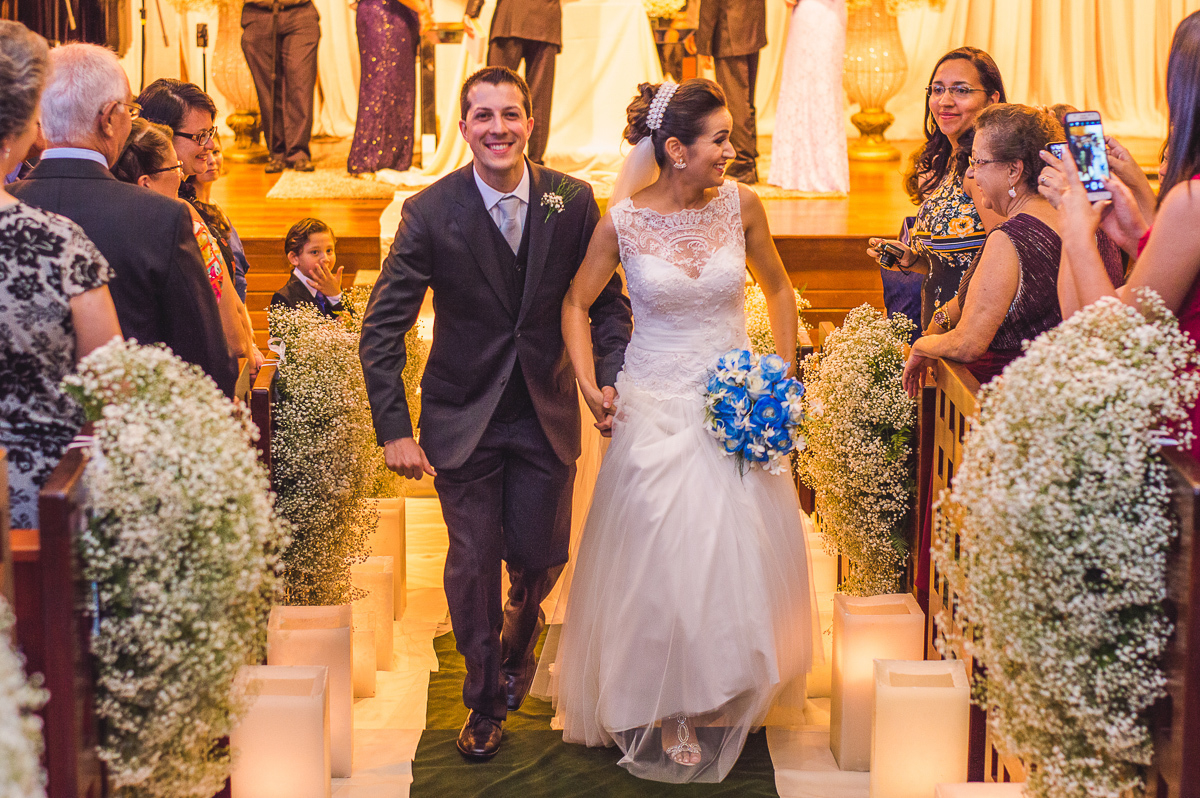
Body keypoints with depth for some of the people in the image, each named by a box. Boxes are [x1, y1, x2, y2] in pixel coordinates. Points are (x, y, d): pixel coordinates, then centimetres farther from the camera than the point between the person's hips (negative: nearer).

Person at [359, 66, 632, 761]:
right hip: (464, 418, -1)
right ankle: (484, 702, 29)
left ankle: (516, 651, 47)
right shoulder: (430, 212, -13)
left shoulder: (573, 202, -7)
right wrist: (394, 429, -16)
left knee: (541, 559, 11)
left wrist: (610, 379, -13)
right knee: (474, 566, 6)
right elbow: (383, 328, -10)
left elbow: (606, 301, 3)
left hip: (547, 416, 2)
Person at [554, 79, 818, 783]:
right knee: (661, 560, 0)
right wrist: (588, 384, -7)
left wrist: (787, 373, 6)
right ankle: (668, 711, 17)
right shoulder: (624, 221, -11)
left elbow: (778, 287, 11)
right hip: (656, 408, -2)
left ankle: (728, 694, 29)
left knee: (741, 552, 6)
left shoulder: (741, 205, -6)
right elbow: (577, 304, 4)